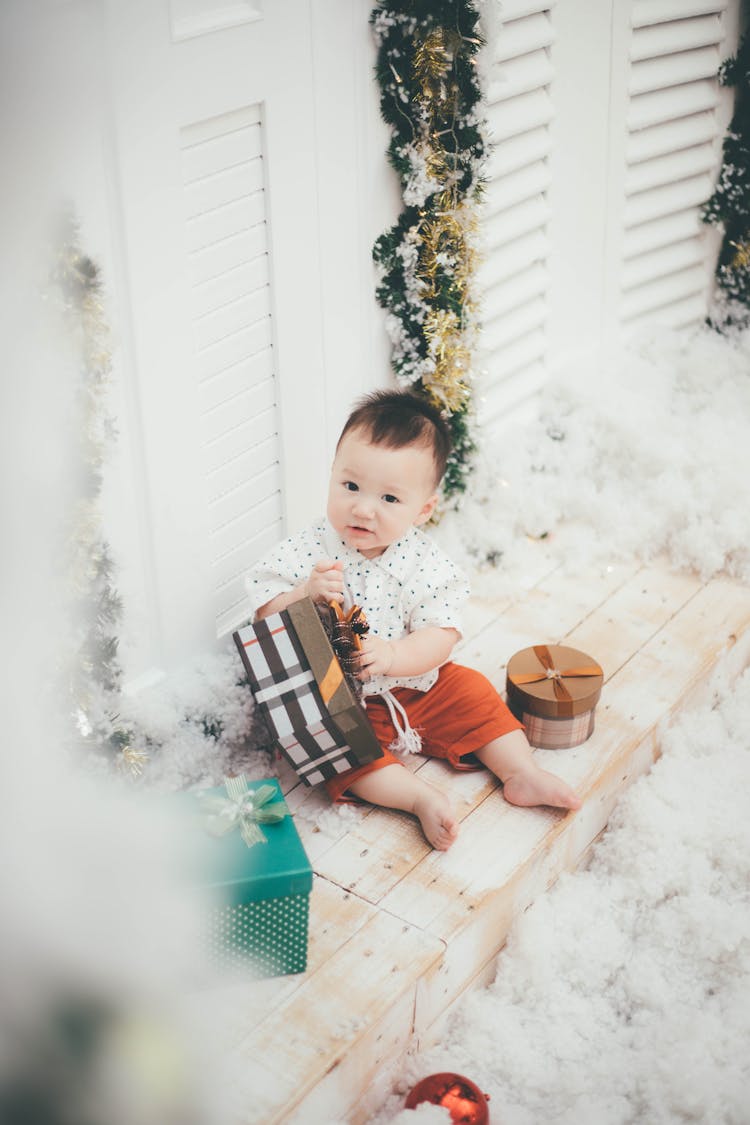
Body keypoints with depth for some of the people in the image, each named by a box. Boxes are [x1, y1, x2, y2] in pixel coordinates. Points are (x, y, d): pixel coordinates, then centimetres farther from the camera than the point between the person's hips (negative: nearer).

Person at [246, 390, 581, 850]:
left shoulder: (425, 562, -12)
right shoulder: (309, 549, -15)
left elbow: (442, 636, -16)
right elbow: (266, 616, -16)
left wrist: (392, 654, -35)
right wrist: (306, 594, -35)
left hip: (415, 685, 3)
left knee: (473, 693, -2)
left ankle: (523, 773, 11)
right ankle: (421, 796, -26)